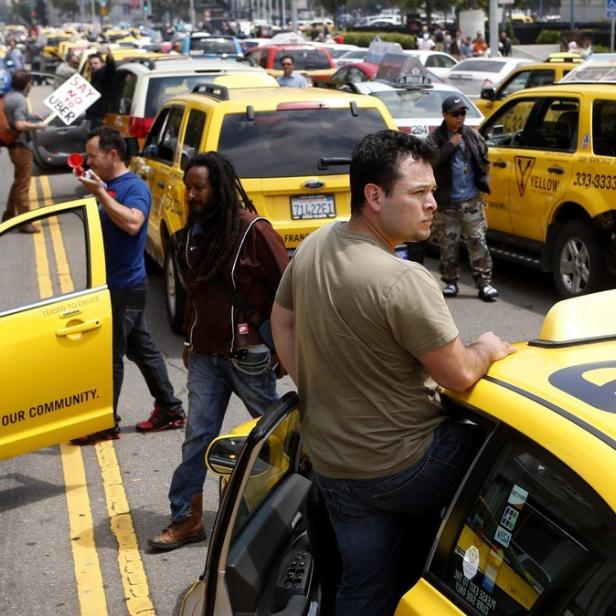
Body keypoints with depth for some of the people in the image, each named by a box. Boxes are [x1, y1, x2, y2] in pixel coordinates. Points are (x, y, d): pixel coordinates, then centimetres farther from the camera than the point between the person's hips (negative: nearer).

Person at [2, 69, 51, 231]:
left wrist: (29, 116, 16)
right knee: (23, 184, -2)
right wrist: (39, 125, -19)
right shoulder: (20, 99, -20)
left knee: (18, 181, 22)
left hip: (13, 144, 9)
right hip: (21, 146, -9)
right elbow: (20, 125, -30)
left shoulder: (8, 96, 8)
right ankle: (24, 221, 3)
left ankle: (9, 215, 29)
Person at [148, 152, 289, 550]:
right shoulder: (192, 234, 8)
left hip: (248, 354, -5)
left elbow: (285, 290, -9)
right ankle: (187, 519, 13)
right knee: (198, 437, 6)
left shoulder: (254, 230, -12)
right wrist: (190, 341, 19)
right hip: (204, 354, 6)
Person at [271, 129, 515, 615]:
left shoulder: (313, 246, -1)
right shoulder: (405, 282, -27)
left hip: (330, 462, 8)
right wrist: (488, 350, 2)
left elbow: (282, 324, 14)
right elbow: (459, 376, -19)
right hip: (402, 467, -8)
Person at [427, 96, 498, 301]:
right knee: (448, 244, 6)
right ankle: (450, 282, 18)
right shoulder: (436, 138, -3)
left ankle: (484, 283, 2)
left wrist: (483, 180, 6)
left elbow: (484, 160, 17)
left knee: (477, 242, -1)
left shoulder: (472, 135, 7)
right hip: (447, 202, -2)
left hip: (472, 201, 2)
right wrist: (450, 145, -19)